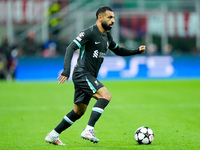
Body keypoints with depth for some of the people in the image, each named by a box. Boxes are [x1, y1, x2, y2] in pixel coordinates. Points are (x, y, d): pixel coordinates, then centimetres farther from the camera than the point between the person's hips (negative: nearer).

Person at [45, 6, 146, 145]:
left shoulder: (107, 36, 15)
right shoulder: (90, 33, -12)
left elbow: (118, 51, 29)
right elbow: (71, 48, -18)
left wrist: (137, 51, 15)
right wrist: (66, 69, -29)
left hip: (90, 77, 9)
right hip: (82, 74, -9)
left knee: (79, 111, 12)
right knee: (106, 96, -24)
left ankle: (53, 135, 19)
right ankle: (89, 130, -28)